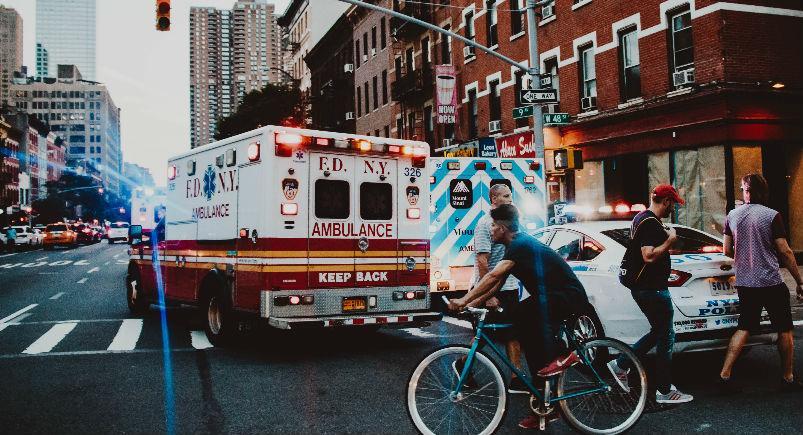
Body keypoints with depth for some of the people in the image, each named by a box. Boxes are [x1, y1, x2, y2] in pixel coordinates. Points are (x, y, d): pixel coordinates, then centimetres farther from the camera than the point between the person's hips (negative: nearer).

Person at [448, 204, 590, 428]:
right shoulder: (516, 246, 12)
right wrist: (472, 304, 4)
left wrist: (463, 300, -29)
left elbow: (493, 276, -29)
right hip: (552, 298, 10)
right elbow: (497, 284, 13)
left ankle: (561, 355, -20)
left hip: (571, 297, -10)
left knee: (523, 312, -31)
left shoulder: (521, 244, -18)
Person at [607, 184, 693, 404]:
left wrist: (666, 237, 17)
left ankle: (620, 365, 21)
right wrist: (669, 240, -16)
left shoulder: (642, 218, 13)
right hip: (652, 289, -10)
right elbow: (650, 256, -28)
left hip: (642, 287, 10)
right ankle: (664, 391, 8)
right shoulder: (651, 223, -19)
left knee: (658, 332, 19)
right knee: (666, 337, -1)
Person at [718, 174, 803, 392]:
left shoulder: (732, 215, 2)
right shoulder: (772, 216, -10)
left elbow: (727, 250, 7)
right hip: (771, 283, -4)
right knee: (784, 329, 12)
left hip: (744, 283, 4)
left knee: (744, 328, 11)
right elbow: (785, 252, -10)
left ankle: (725, 375, 2)